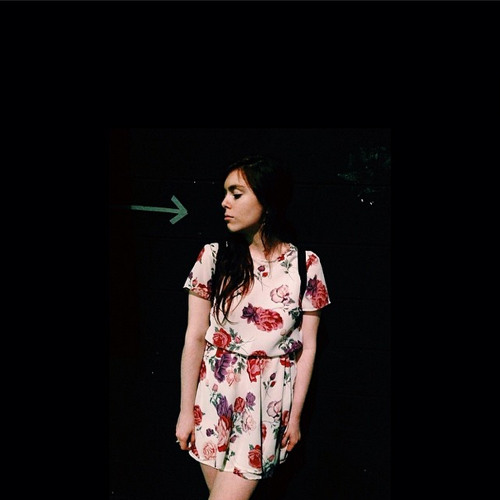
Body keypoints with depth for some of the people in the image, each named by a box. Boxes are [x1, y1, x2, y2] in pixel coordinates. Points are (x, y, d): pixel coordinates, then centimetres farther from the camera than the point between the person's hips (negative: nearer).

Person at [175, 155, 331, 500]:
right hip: (215, 391, 2)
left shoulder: (305, 265, -5)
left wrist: (295, 416, 1)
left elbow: (308, 348, -1)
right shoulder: (214, 257, -3)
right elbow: (194, 338, -2)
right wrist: (186, 410, -2)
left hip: (269, 399, -1)